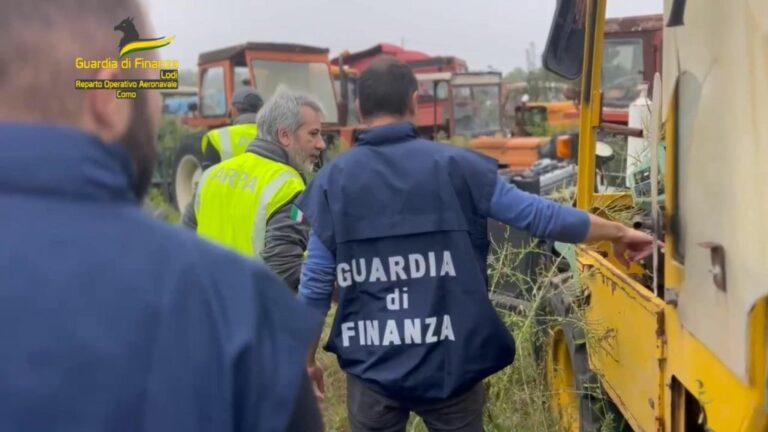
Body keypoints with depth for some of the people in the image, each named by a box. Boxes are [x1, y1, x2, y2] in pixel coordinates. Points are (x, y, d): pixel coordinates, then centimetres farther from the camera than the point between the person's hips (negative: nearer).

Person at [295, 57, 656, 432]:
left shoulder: (333, 180, -6)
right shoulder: (454, 166, -8)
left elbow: (316, 282, -3)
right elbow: (537, 215, -4)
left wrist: (307, 357, 11)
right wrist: (619, 232, 10)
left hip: (372, 367, 1)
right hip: (450, 363, 0)